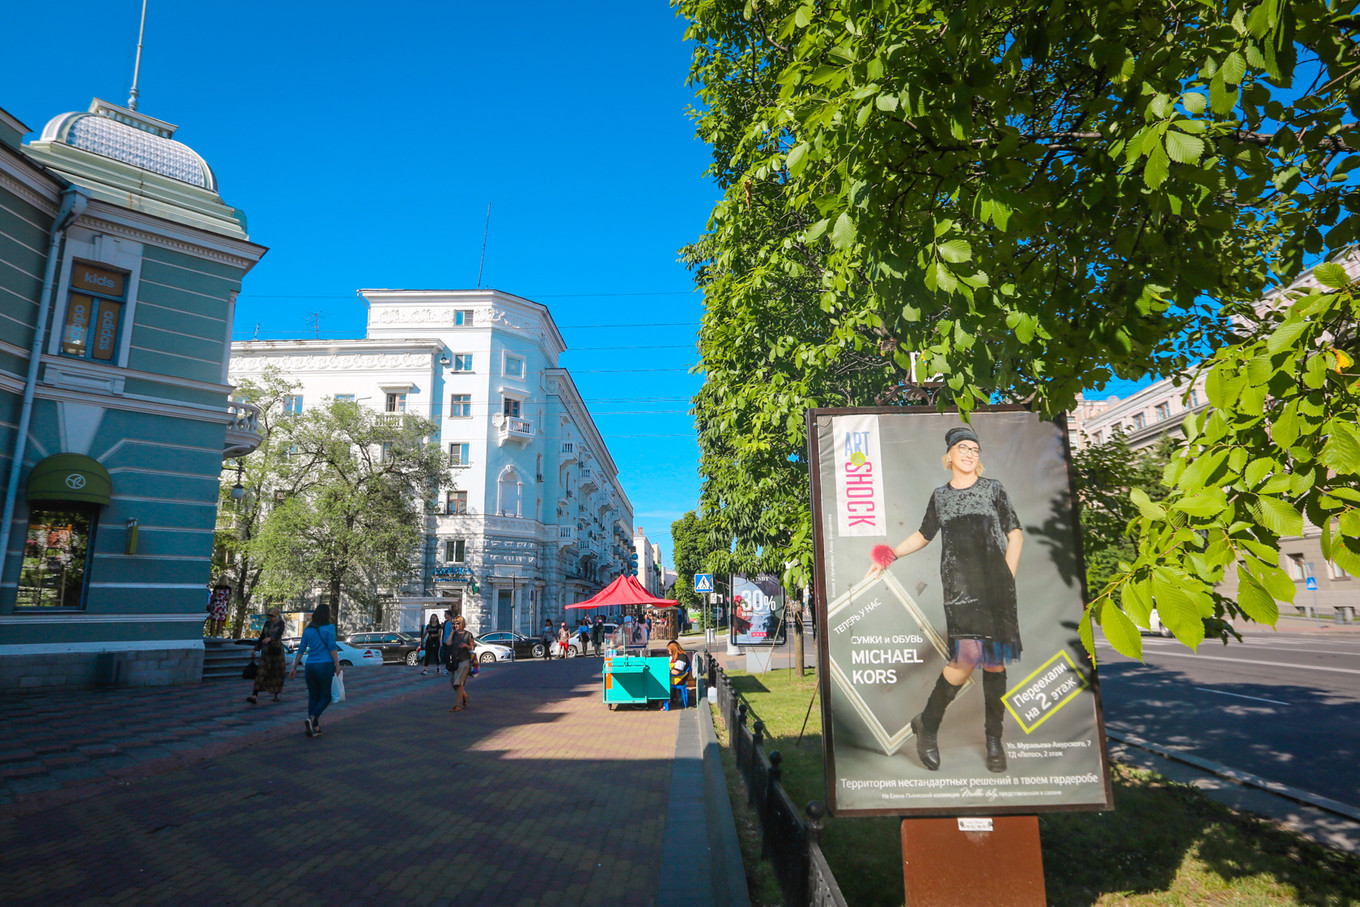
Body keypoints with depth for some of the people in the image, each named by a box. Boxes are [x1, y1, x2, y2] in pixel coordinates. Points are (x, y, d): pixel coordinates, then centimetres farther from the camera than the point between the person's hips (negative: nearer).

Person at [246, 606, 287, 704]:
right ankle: (254, 696, -17)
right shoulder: (267, 623, 5)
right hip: (266, 652, 3)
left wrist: (270, 638, -46)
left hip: (277, 650, -3)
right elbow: (262, 636, 15)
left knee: (277, 673, 7)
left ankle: (276, 694, 26)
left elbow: (279, 635, -27)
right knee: (261, 672, -9)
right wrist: (257, 648, 17)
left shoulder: (281, 623, -9)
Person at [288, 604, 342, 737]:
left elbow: (301, 650, 10)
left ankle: (315, 729, 10)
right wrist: (337, 665, -7)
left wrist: (294, 668, 16)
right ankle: (312, 718, -17)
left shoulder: (308, 630, 9)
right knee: (325, 697, 6)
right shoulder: (329, 628, -5)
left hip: (310, 666, 5)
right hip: (325, 665, -5)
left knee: (313, 697, 11)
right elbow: (332, 647, -11)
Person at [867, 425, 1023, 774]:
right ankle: (927, 725, 4)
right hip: (959, 587, -1)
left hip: (996, 588, 1)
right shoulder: (940, 496, 12)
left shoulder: (993, 489, 9)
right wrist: (892, 554, 7)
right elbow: (923, 535, 21)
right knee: (966, 658, -14)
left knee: (995, 662, 1)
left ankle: (993, 739, 17)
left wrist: (1009, 579, 0)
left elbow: (1014, 534, 10)